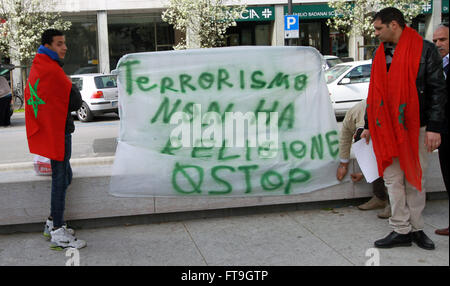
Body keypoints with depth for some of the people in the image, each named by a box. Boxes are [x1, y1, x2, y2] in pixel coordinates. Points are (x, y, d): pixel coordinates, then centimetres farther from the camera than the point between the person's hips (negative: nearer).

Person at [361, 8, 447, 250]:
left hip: (416, 127, -4)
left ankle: (416, 228, 17)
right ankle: (401, 231, 9)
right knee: (393, 180, 2)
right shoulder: (381, 55, 13)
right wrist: (369, 126, 19)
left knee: (415, 180, 5)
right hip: (387, 129, 4)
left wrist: (434, 127, -11)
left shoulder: (425, 50, -2)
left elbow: (437, 91, -5)